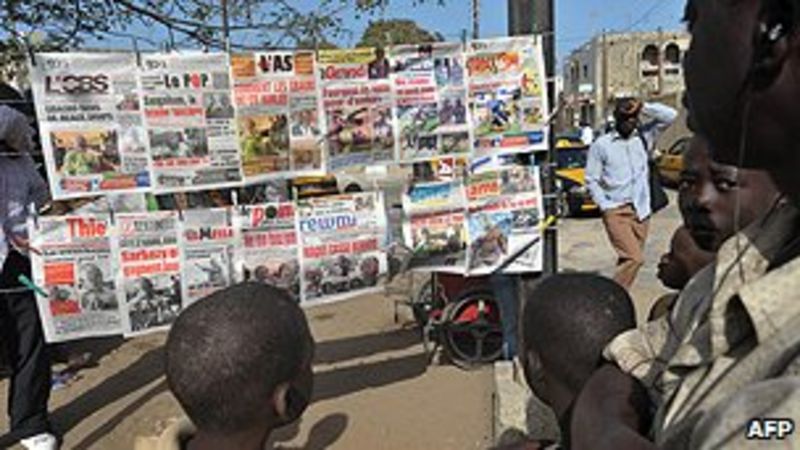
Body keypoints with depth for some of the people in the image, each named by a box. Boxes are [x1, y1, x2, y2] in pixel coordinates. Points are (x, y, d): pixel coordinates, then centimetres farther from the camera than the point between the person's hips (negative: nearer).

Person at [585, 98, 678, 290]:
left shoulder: (644, 136, 9)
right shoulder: (601, 145, -2)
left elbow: (671, 116, 4)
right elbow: (591, 180, -1)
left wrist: (643, 107, -7)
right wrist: (606, 206, -10)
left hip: (641, 211, 5)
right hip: (616, 211, -5)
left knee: (629, 259, 10)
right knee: (634, 258, -17)